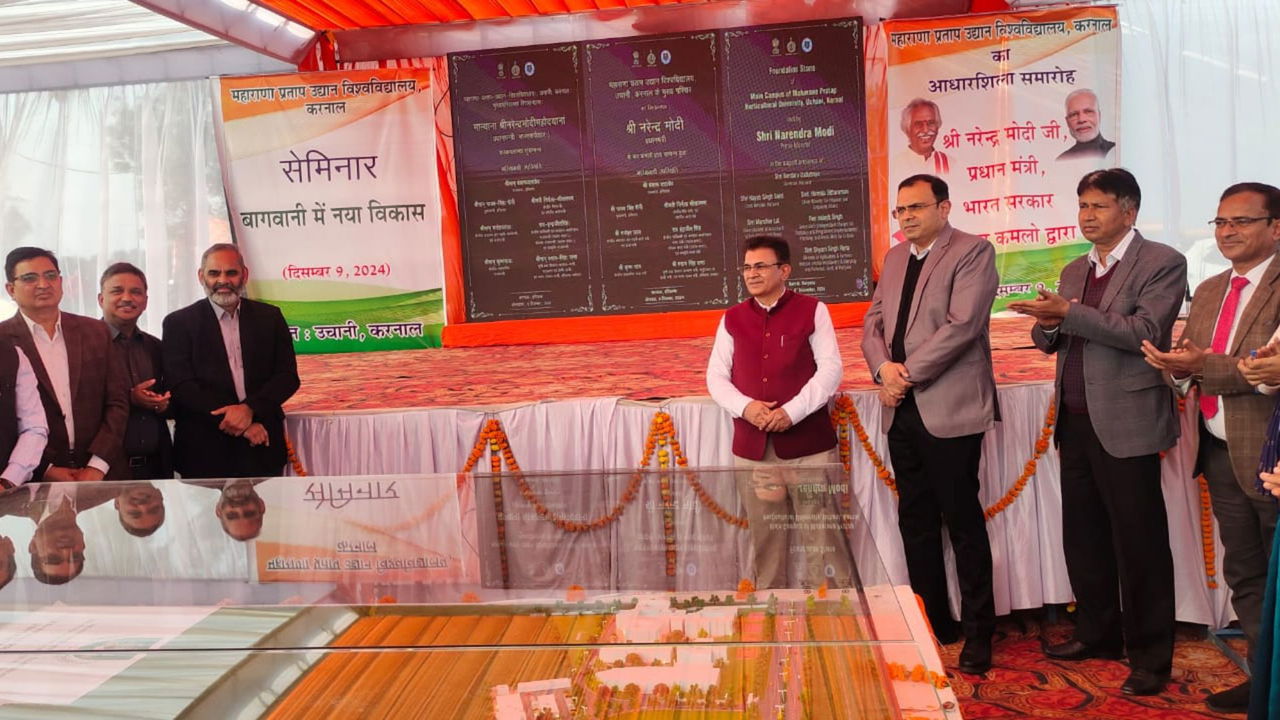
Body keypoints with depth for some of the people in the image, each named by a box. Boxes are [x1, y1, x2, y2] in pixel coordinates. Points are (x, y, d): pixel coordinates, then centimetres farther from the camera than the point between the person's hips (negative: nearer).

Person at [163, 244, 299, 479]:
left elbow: (288, 376, 3)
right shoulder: (179, 323, 3)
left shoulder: (270, 317, 9)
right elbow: (180, 386, -5)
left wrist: (249, 409, -14)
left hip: (262, 446, 2)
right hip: (204, 451, -1)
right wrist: (236, 421, -13)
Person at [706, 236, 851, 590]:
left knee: (821, 534, -1)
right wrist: (745, 406, -11)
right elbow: (716, 376, 8)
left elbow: (830, 369, -4)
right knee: (764, 537, 9)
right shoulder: (732, 318, 11)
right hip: (752, 446, 3)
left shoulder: (812, 310, 2)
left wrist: (791, 411, -16)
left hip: (808, 443, -3)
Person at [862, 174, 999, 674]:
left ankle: (978, 633, 13)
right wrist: (884, 368, -7)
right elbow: (874, 321, 13)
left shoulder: (973, 252, -6)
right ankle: (933, 625, 25)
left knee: (963, 521, 0)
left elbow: (962, 325, -17)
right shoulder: (895, 258, 16)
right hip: (902, 410, 7)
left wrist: (908, 374, -15)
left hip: (949, 409, -7)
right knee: (915, 522, 12)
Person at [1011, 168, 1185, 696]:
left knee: (1139, 542, 1)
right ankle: (1097, 634, 31)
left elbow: (1146, 331, -19)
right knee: (1083, 537, 15)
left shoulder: (1162, 263, -5)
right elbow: (1051, 340, 15)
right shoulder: (1074, 271, 15)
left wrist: (1068, 312, -21)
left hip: (1124, 424, -7)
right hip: (1075, 421, 7)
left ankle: (1150, 656, 14)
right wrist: (1047, 325, -8)